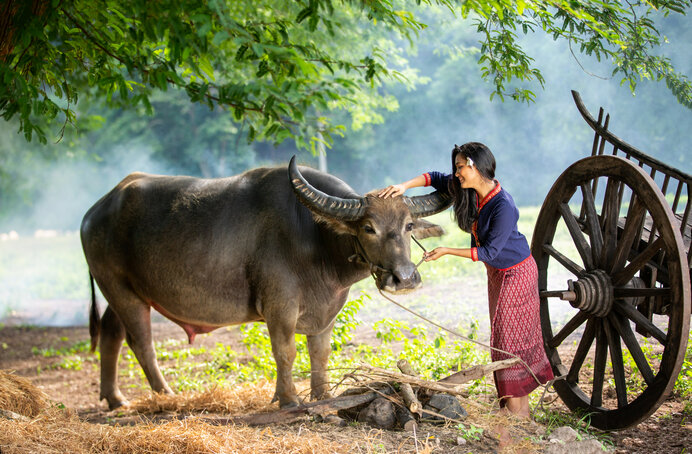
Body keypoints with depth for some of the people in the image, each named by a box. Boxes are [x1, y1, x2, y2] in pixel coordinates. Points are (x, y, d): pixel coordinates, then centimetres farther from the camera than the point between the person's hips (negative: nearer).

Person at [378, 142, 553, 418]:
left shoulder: (503, 207, -31)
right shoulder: (473, 191, -8)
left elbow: (489, 251, -26)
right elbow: (437, 179, 3)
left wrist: (447, 252, -23)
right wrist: (405, 186, -12)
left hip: (516, 273, -9)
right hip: (497, 272, 9)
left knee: (511, 335, -6)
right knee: (506, 333, 12)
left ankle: (516, 410, 1)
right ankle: (519, 405, 20)